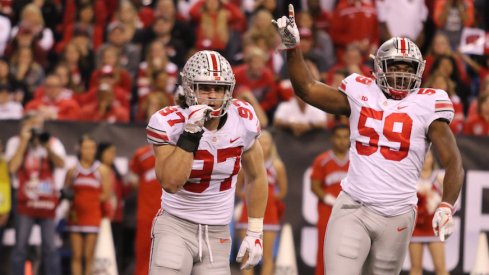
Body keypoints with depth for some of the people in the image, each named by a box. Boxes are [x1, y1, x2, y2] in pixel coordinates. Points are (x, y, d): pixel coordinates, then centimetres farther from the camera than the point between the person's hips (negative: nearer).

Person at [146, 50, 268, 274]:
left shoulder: (243, 120, -3)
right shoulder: (169, 123, -13)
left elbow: (256, 177, 11)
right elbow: (170, 183, -23)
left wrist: (255, 233, 10)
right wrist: (191, 134, -28)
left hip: (218, 235, 3)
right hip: (175, 228, -3)